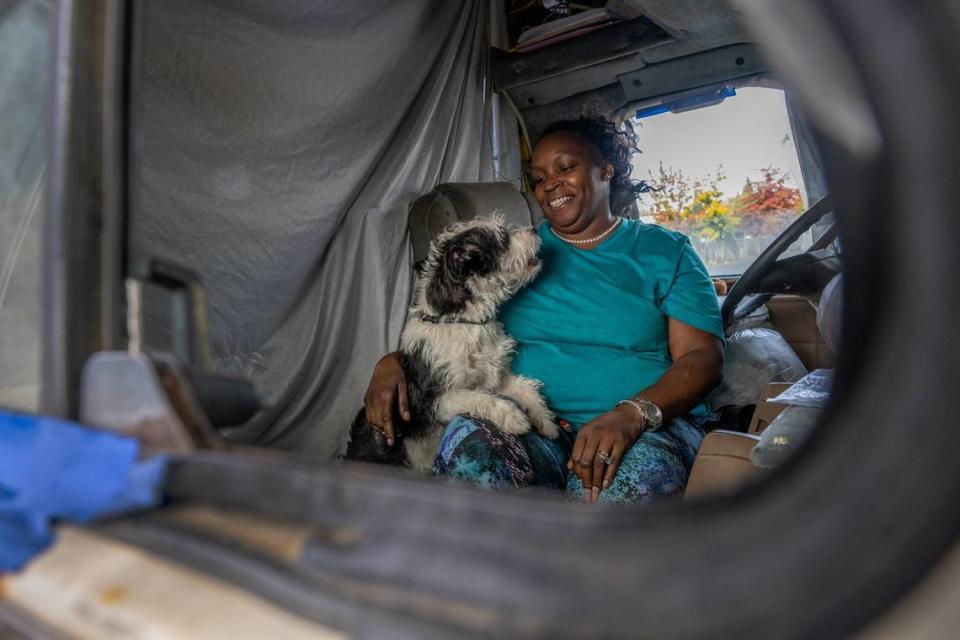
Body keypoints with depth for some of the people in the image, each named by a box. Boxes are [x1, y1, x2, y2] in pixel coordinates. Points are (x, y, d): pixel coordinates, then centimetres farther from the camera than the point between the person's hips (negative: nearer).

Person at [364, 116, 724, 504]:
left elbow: (703, 357, 0)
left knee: (624, 483, -38)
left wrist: (631, 414, -20)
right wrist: (393, 361, -6)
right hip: (530, 427, 3)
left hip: (653, 424, -2)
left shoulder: (665, 251, 10)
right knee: (468, 445, -32)